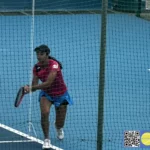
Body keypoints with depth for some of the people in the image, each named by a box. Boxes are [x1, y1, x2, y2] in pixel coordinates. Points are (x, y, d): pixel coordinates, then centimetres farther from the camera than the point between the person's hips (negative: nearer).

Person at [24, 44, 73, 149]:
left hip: (61, 95, -3)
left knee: (60, 124, 9)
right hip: (46, 94, 3)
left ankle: (59, 128, 51)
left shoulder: (54, 65, -30)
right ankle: (47, 140, -9)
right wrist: (28, 89, -34)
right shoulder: (36, 68, -13)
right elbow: (35, 85, -12)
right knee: (44, 113, -27)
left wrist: (31, 88, -43)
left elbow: (48, 83, -39)